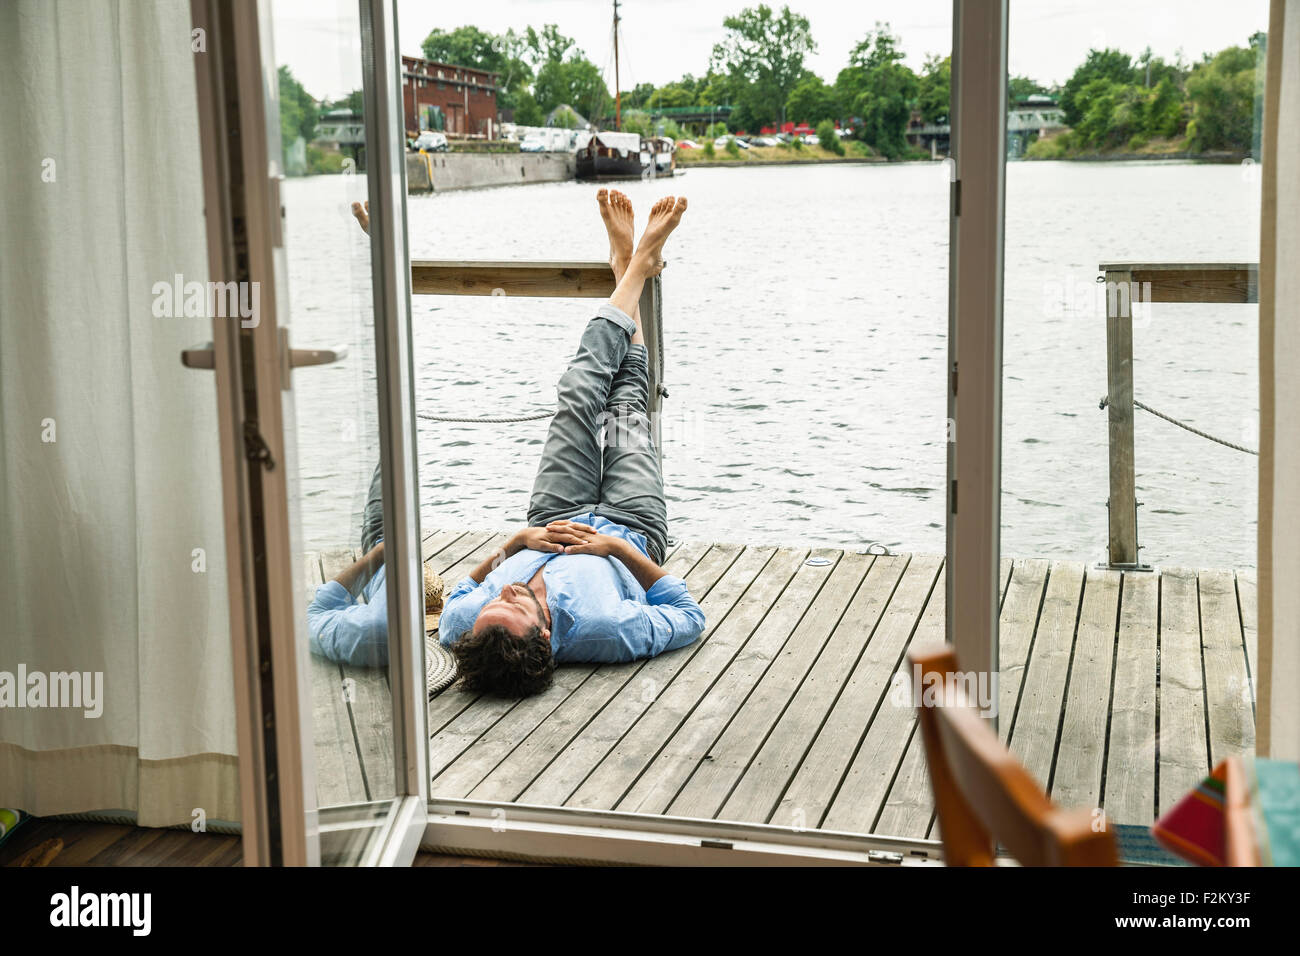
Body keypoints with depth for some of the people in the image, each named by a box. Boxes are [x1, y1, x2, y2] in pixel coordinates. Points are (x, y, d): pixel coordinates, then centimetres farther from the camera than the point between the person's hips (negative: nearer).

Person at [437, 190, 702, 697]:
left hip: (550, 523, 2)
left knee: (579, 394, 8)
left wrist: (511, 544, -30)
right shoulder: (605, 632, -50)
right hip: (632, 530, -2)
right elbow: (689, 617, -30)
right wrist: (616, 546, -38)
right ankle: (635, 264, 40)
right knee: (626, 407, 12)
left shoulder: (463, 626, -41)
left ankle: (631, 264, 35)